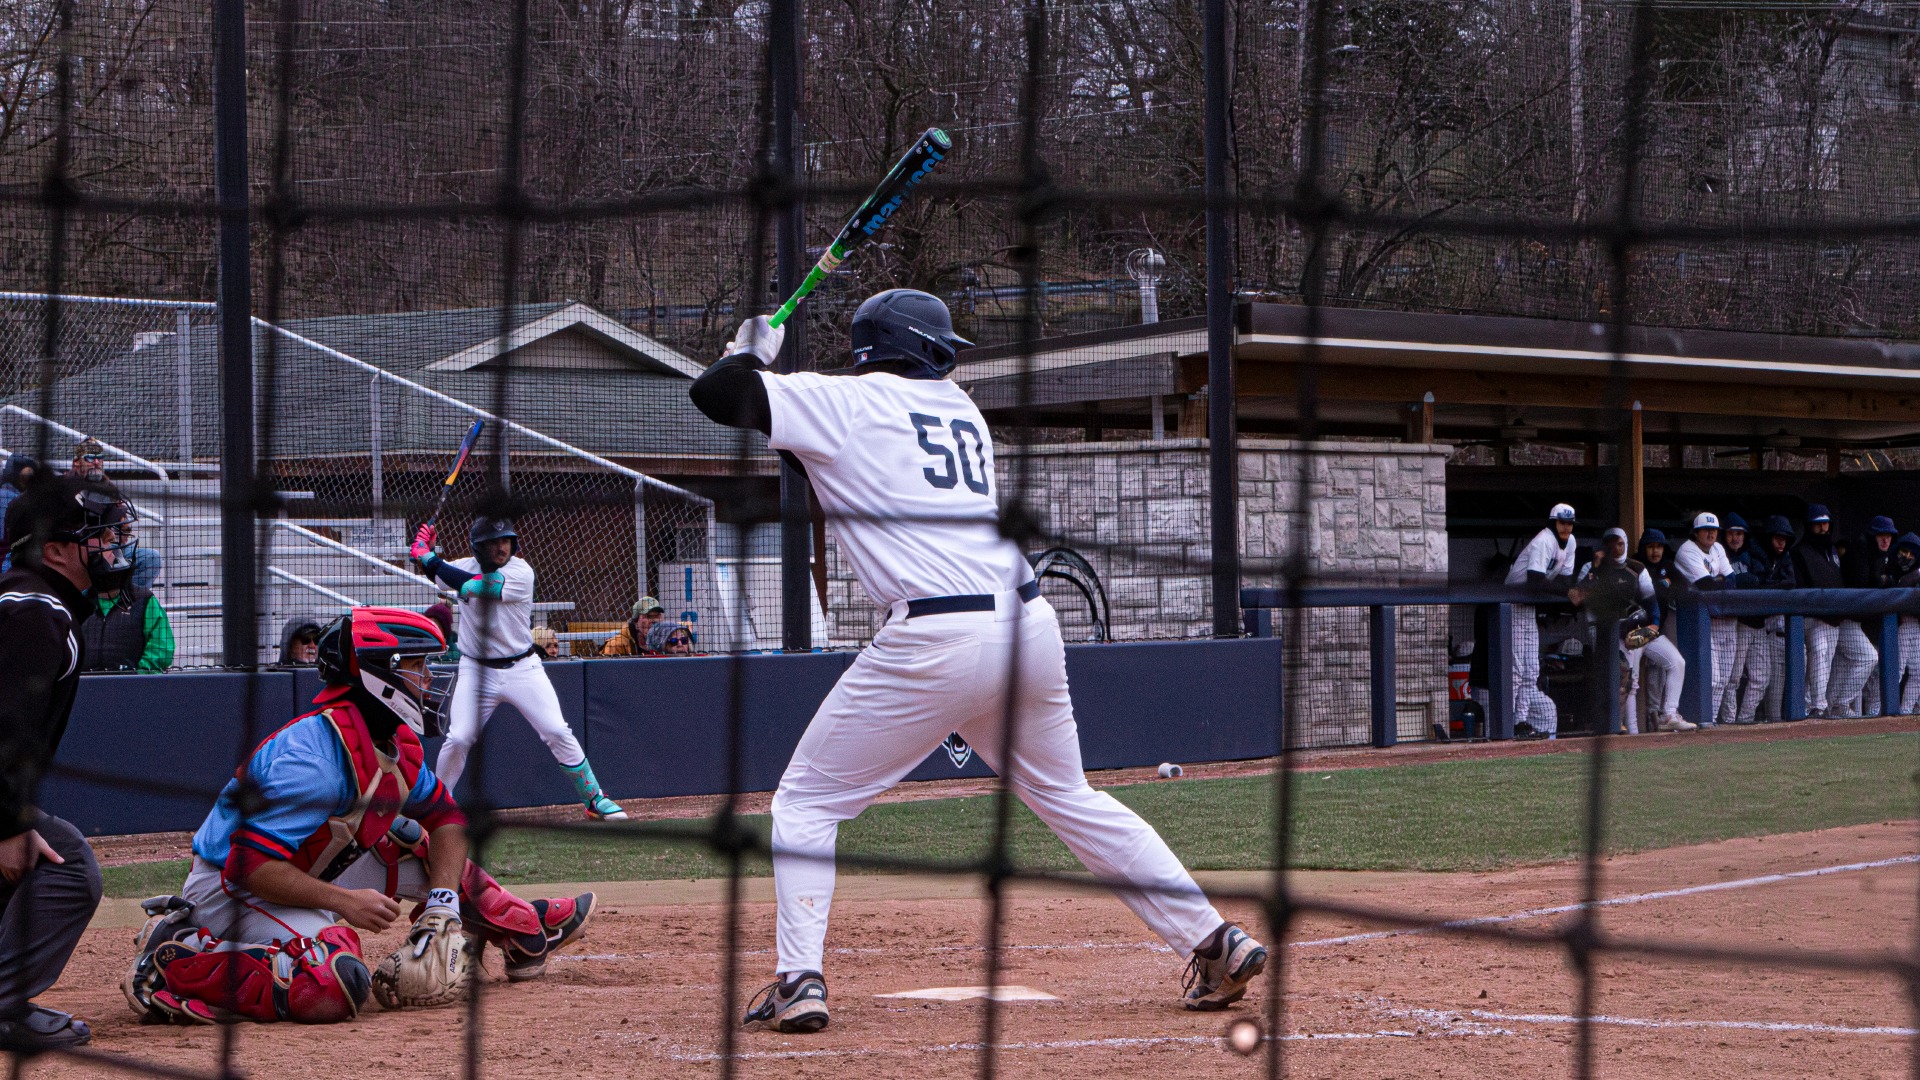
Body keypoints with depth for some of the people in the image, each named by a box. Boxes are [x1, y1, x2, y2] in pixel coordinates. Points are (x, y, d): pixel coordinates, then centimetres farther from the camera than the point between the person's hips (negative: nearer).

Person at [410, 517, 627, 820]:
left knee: (558, 733, -6)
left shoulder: (520, 573, -15)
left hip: (522, 668, -2)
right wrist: (425, 551, -5)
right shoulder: (466, 567, 0)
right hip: (476, 670, 2)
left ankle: (595, 799, 7)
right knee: (458, 739, -11)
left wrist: (429, 559, -21)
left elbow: (471, 586, -25)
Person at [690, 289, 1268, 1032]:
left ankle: (799, 982, -7)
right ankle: (1213, 941, 19)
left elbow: (713, 393, 5)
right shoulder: (961, 411, 22)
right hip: (1030, 628, 6)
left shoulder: (843, 403, 4)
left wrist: (753, 352, 26)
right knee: (1068, 798, 23)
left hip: (936, 639, -6)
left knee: (806, 803, 7)